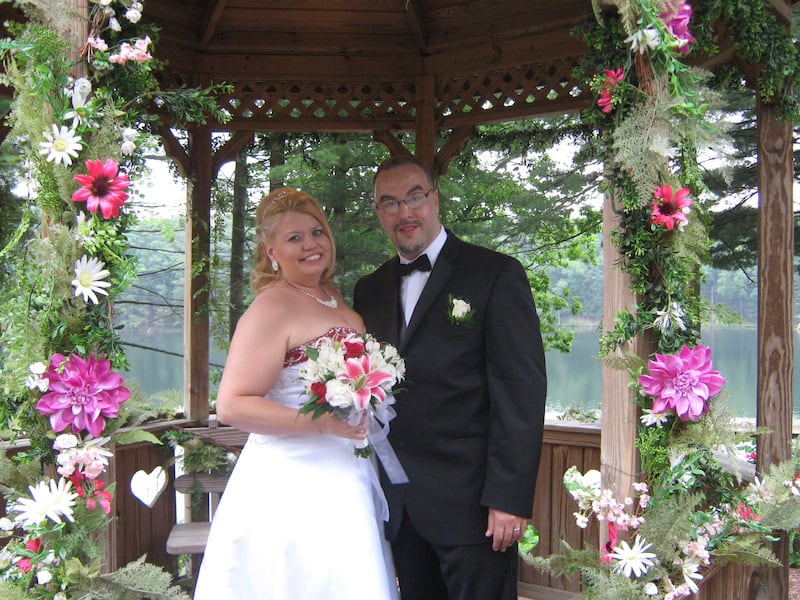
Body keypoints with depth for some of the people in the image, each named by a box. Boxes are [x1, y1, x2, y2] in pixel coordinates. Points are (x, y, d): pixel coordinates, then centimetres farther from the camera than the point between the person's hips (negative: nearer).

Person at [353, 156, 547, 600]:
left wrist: (509, 497, -16)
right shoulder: (369, 290, 12)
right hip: (400, 507, 5)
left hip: (471, 502, -5)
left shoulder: (496, 274, -5)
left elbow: (521, 392, -11)